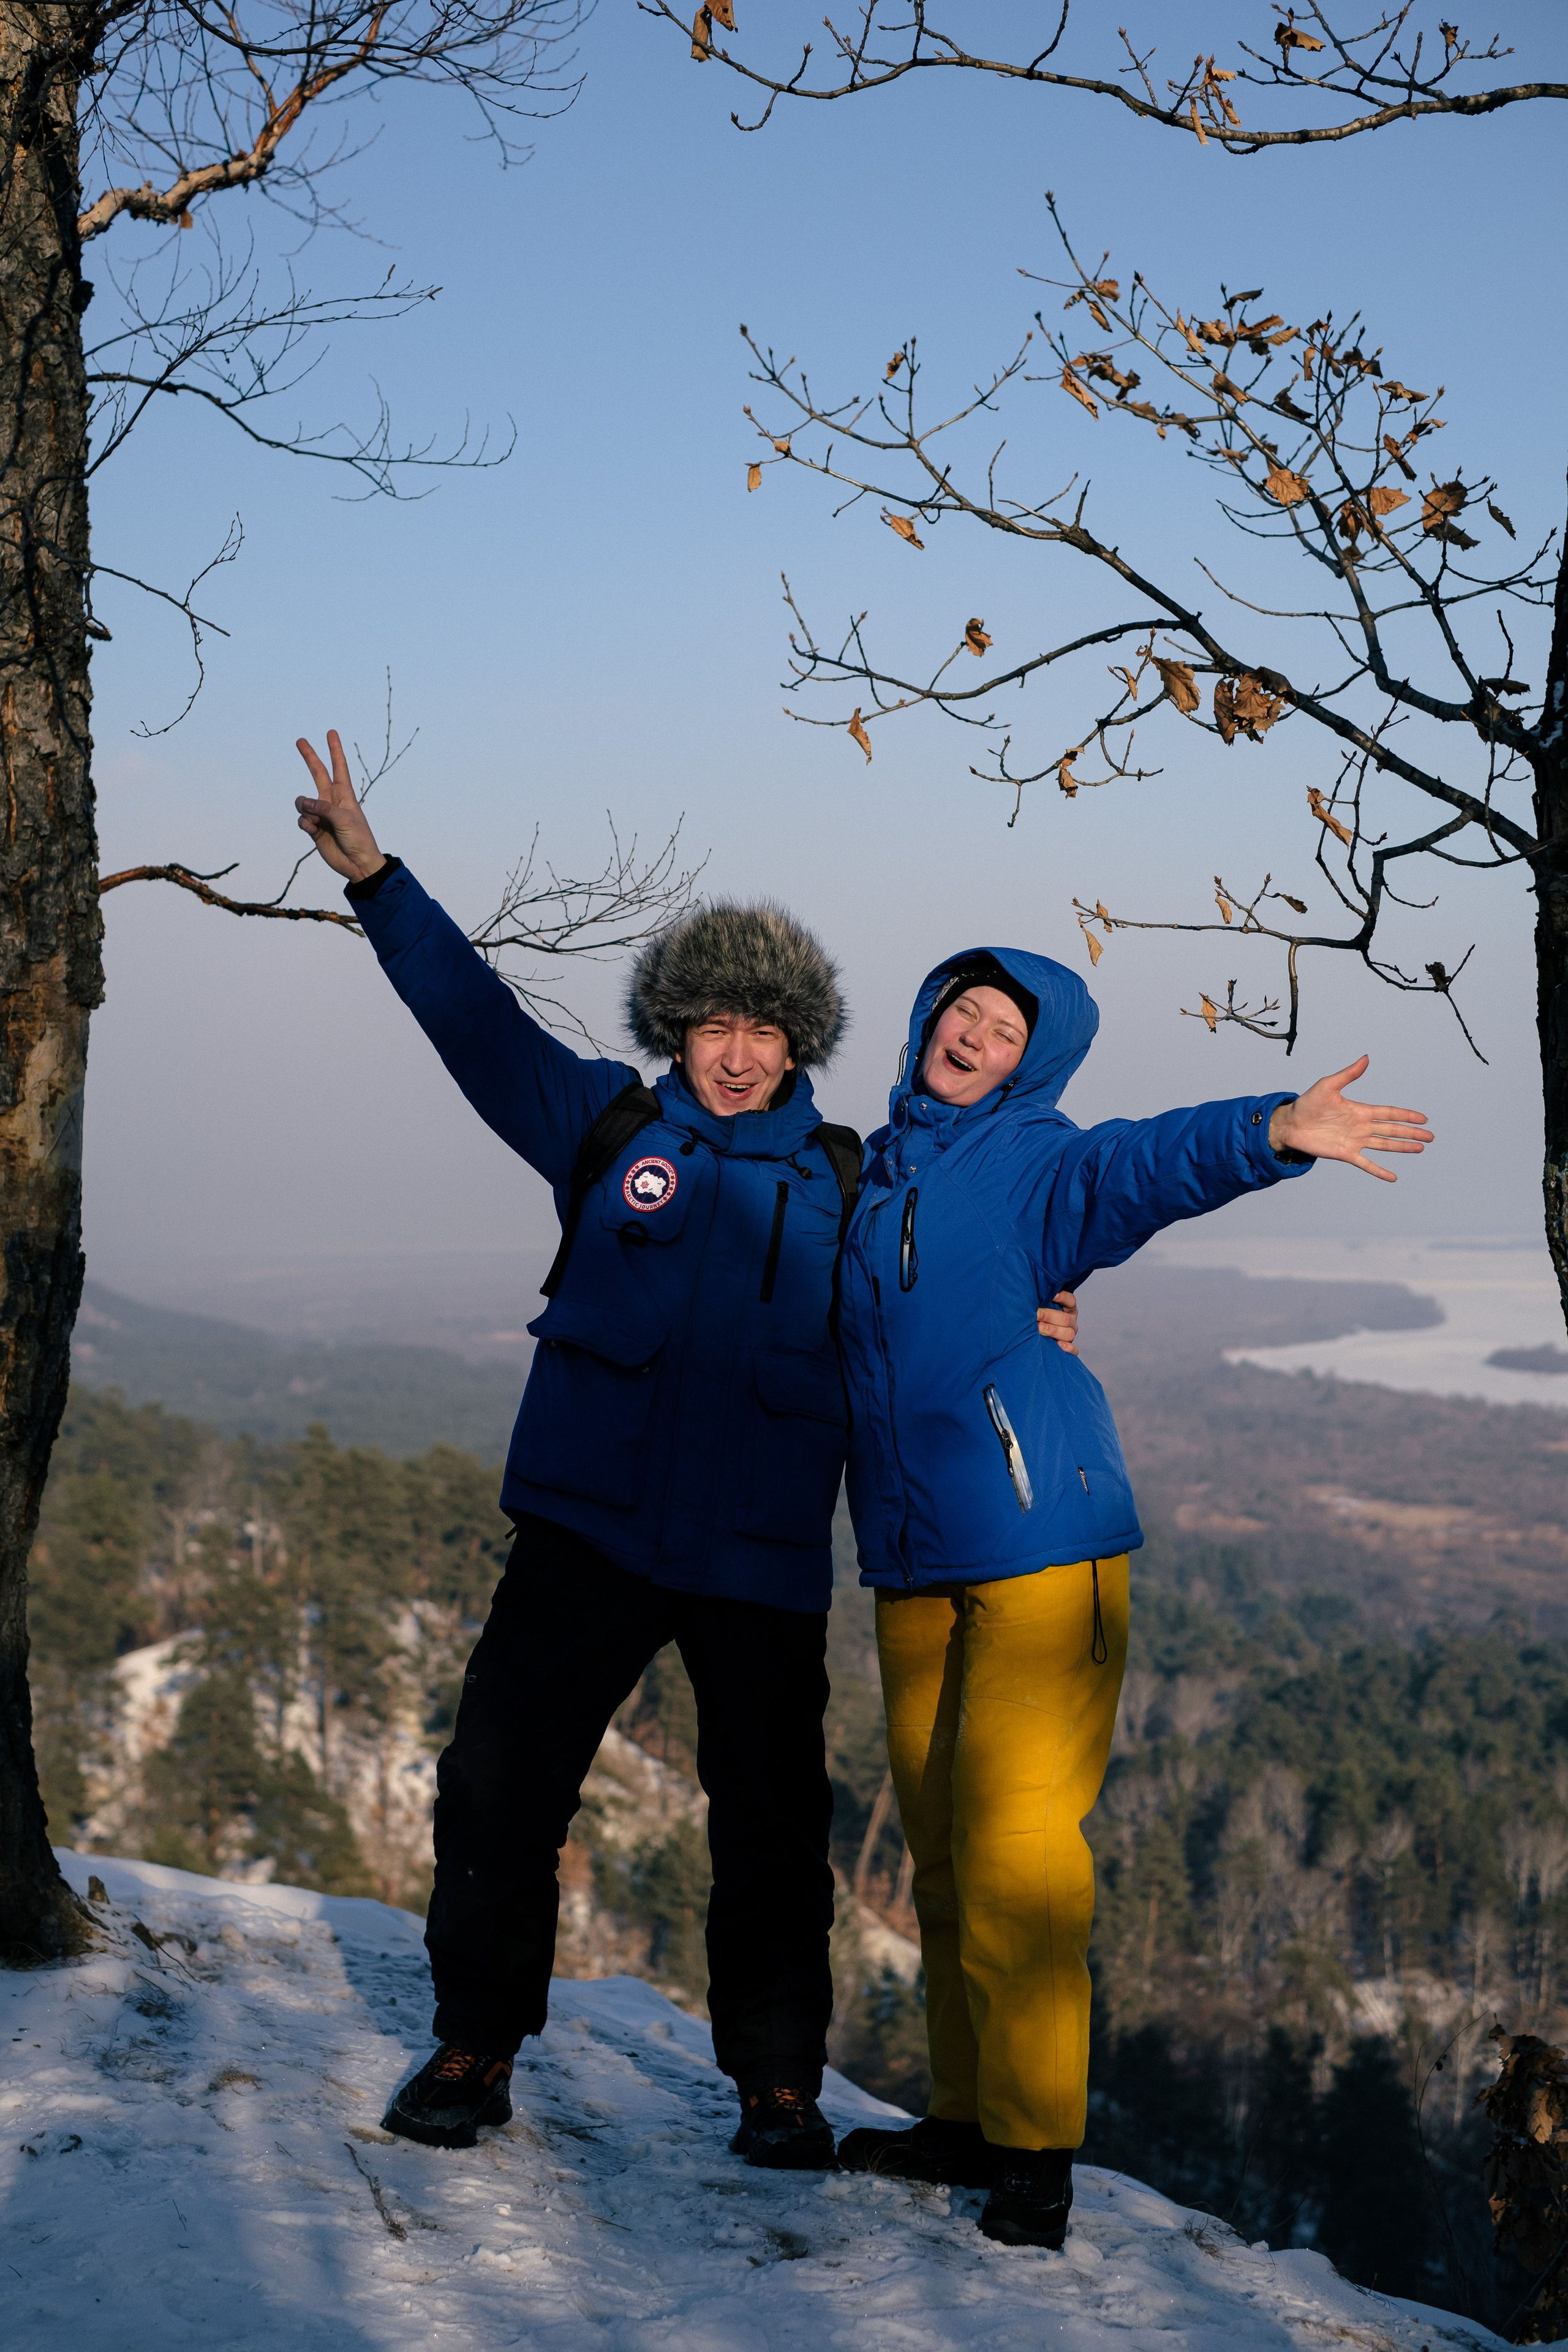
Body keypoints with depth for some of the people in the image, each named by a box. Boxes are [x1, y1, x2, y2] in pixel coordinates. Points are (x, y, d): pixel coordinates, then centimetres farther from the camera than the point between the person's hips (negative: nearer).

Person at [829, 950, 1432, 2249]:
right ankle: (972, 2118, 22)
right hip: (913, 1559, 6)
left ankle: (1036, 2150, 0)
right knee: (944, 1849, 11)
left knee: (1012, 1844, -9)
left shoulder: (1036, 1161, -2)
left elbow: (1145, 1163, -25)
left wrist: (1270, 1132, -43)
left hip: (1038, 1547, -6)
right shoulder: (879, 1171, 16)